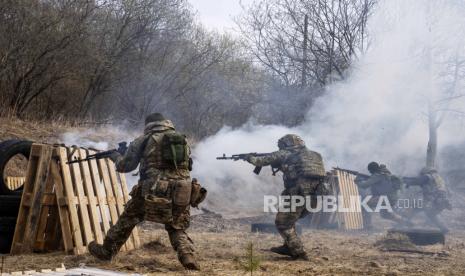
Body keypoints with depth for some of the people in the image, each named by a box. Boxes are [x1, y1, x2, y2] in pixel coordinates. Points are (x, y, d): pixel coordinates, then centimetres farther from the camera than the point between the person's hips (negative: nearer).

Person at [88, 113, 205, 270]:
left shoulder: (144, 140, 6)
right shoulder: (182, 140, 17)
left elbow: (125, 166, 14)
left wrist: (116, 157, 36)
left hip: (154, 191, -3)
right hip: (181, 194, 3)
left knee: (127, 219, 18)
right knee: (177, 229, 19)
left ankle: (106, 251, 31)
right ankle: (188, 257, -5)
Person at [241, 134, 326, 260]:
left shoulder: (285, 154, 6)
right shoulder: (313, 155, 24)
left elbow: (264, 160, 14)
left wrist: (251, 158, 33)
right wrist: (281, 166, 35)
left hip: (297, 194, -7)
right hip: (313, 197, 7)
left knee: (283, 223, 7)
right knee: (289, 220, 26)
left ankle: (298, 252, 4)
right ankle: (288, 247, 29)